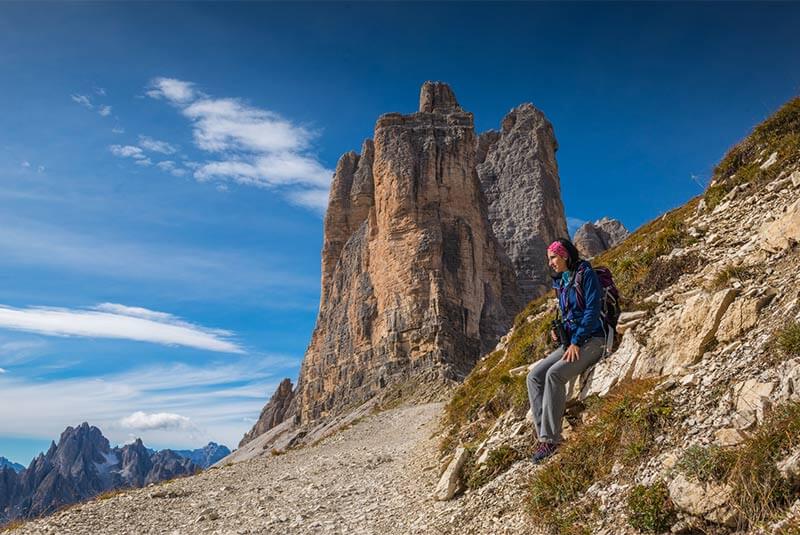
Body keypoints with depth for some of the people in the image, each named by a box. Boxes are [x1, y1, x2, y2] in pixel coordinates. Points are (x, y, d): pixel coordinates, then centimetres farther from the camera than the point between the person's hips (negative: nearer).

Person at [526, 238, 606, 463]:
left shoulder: (585, 274, -7)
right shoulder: (561, 281, 17)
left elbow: (593, 310, -16)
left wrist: (576, 342, -19)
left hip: (592, 340, -8)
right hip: (570, 342, 8)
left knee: (554, 374, -29)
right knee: (534, 375, -10)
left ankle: (550, 438, -27)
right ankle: (544, 433, -15)